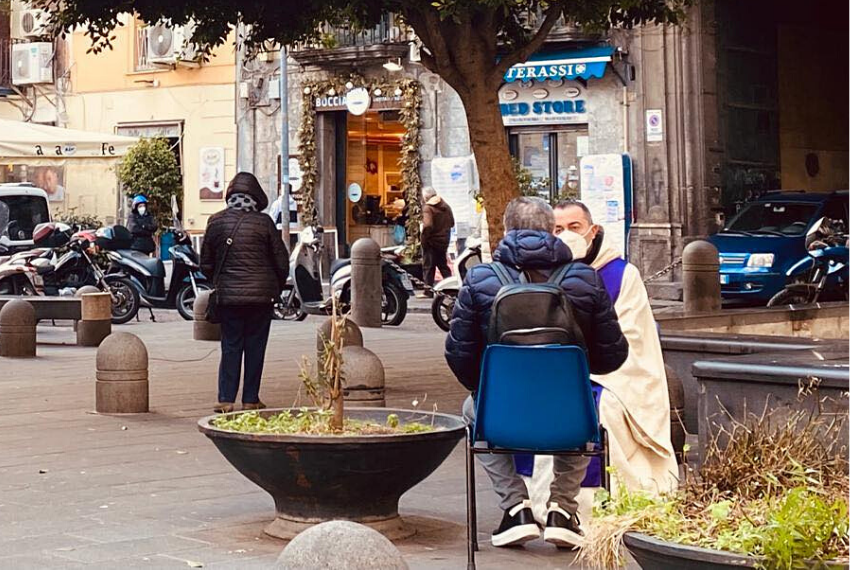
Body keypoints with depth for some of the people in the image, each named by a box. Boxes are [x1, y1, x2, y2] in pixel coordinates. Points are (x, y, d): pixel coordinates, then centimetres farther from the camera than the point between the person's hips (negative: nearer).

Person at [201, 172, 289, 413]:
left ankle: (226, 399, 2)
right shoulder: (264, 222, -5)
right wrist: (277, 288, 16)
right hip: (262, 294, -1)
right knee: (255, 346, 7)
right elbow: (282, 261, -1)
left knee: (230, 346, 8)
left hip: (228, 294, 1)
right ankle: (250, 399, 8)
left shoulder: (216, 222, 1)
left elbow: (206, 263, 7)